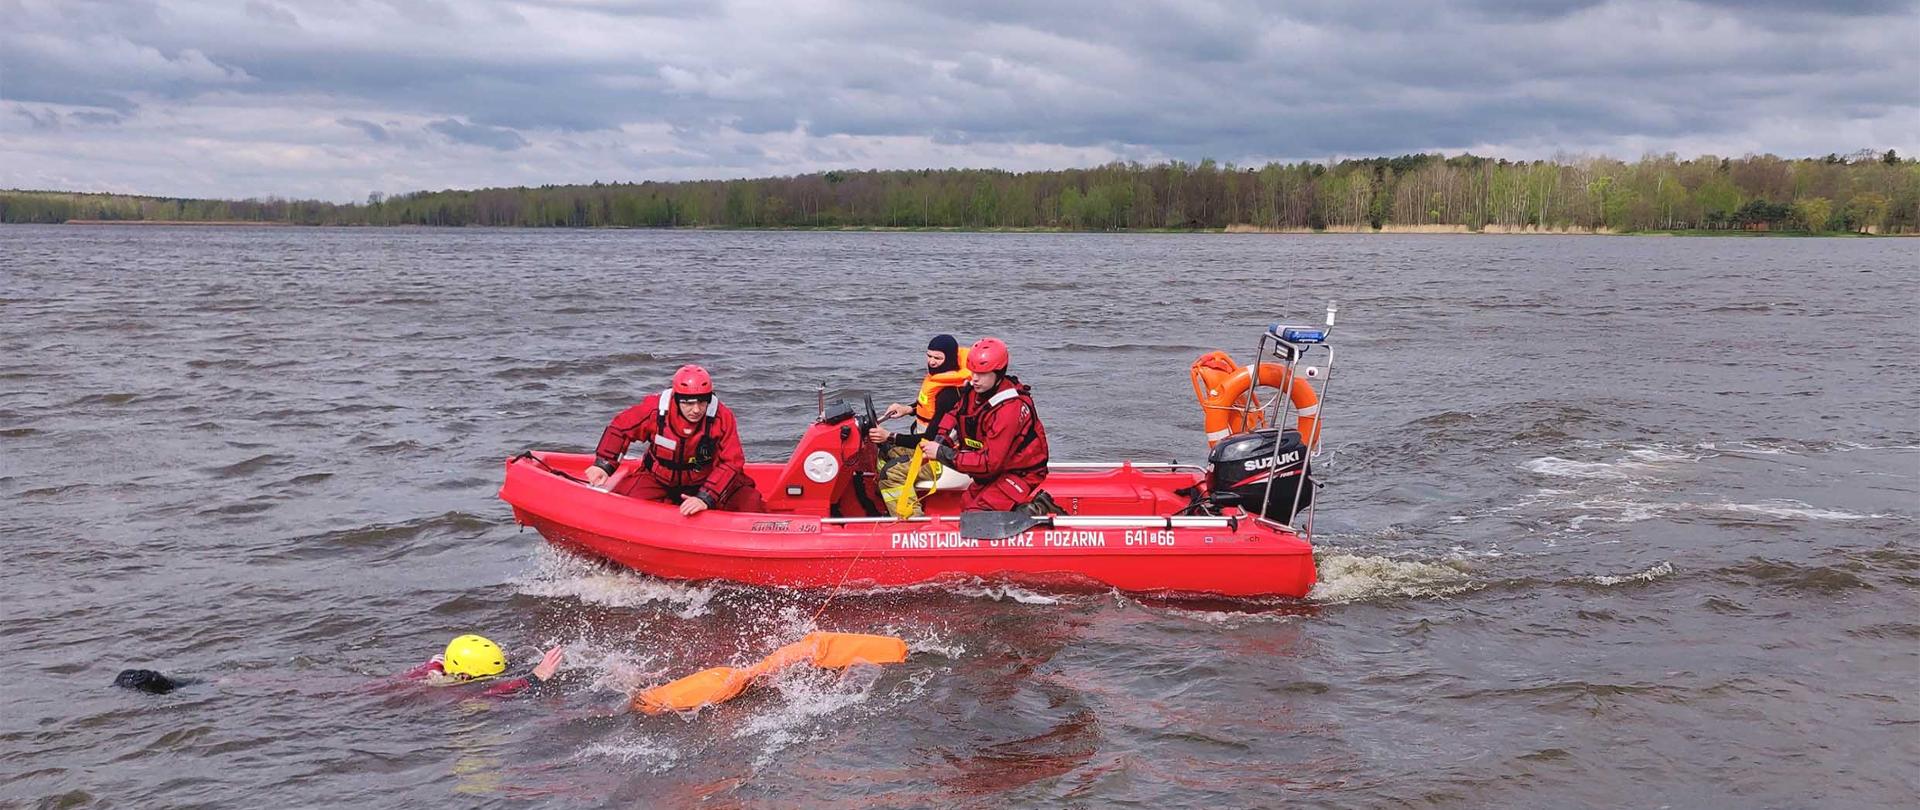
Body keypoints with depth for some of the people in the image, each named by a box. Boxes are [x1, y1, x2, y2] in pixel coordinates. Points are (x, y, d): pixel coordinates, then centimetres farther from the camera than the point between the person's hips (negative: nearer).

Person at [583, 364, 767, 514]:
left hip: (704, 481, 0)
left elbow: (731, 462, -22)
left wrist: (706, 498, -33)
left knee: (750, 502, -18)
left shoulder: (722, 418, -22)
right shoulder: (656, 409, -21)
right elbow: (620, 427, -4)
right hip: (658, 480, 0)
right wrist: (603, 466, -7)